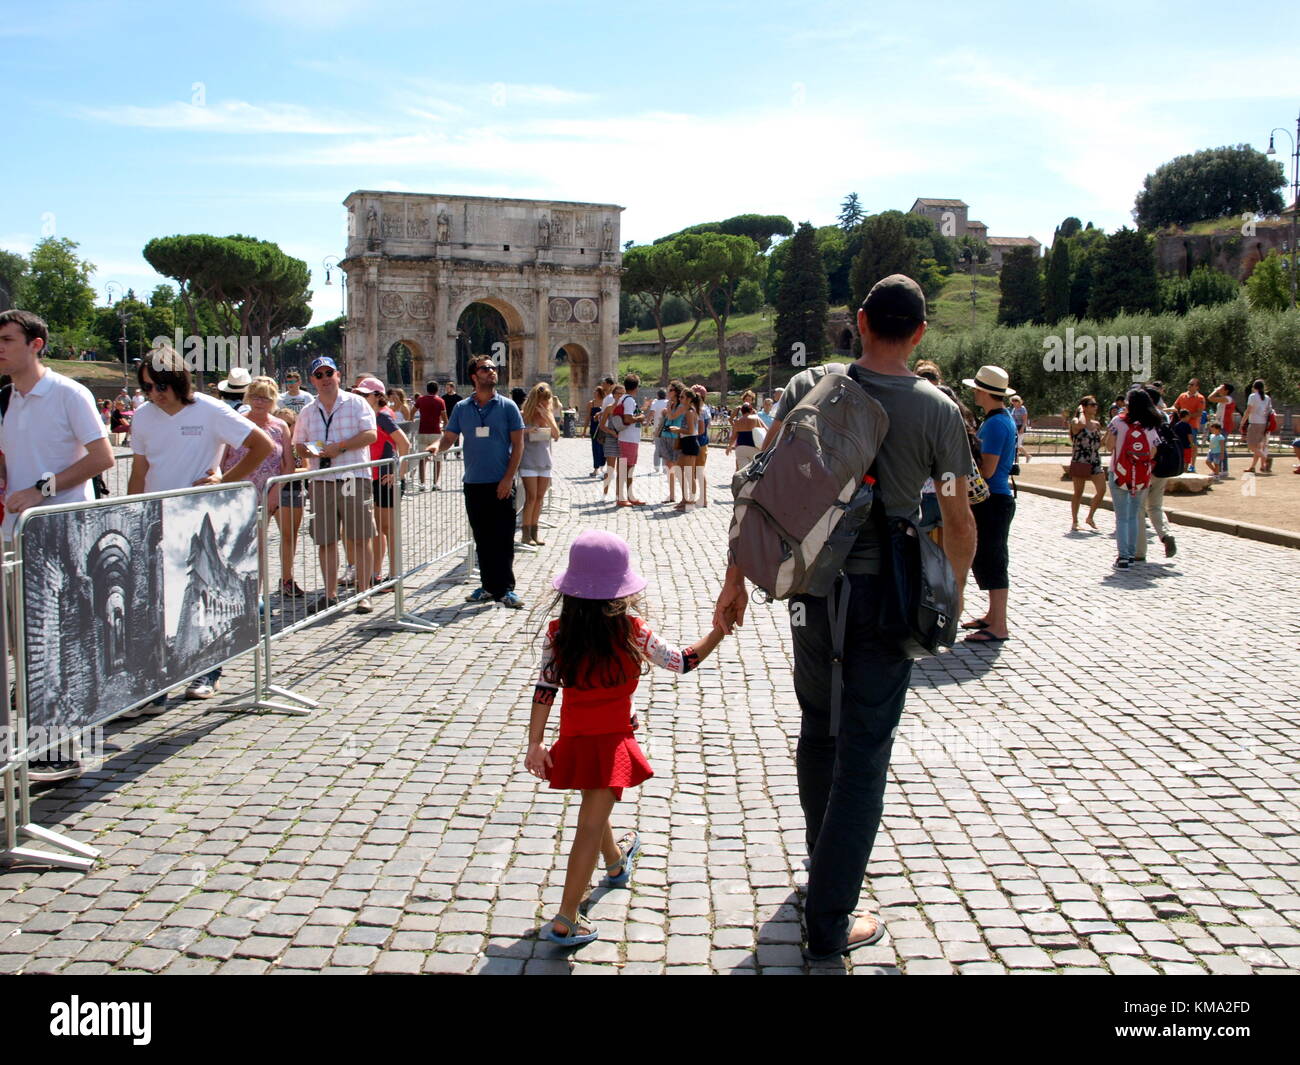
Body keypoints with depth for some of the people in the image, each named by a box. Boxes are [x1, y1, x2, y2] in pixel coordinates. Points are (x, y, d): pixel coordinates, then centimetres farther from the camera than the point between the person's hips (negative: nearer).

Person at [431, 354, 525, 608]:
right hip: (474, 483, 3)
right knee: (482, 539, 9)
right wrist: (437, 446, -15)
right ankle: (489, 586, 18)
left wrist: (508, 478, -10)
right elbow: (449, 437, 8)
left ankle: (505, 589, 3)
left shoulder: (507, 406, 0)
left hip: (501, 485, -3)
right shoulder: (462, 408, 8)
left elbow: (518, 444, -2)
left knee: (503, 539, -3)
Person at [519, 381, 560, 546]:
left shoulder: (549, 414, 9)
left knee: (540, 498, 6)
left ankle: (534, 533, 13)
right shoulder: (523, 415, -3)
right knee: (531, 497, -9)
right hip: (528, 461, -5)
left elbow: (556, 436, -1)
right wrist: (526, 431, -19)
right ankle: (526, 534, -3)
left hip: (544, 461, 5)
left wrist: (547, 417, -12)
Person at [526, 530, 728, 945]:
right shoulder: (632, 632, -14)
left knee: (594, 806, 28)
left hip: (574, 740, 5)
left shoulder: (557, 632, -7)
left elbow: (544, 688, -7)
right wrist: (718, 631, 6)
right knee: (591, 825, 0)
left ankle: (617, 863, 56)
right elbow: (681, 662, -5)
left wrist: (535, 743, -3)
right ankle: (565, 922, 1)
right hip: (610, 741, -5)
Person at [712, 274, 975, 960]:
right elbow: (959, 524, -2)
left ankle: (822, 858, 43)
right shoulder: (936, 410, -8)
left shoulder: (810, 387, -3)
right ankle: (829, 922, 10)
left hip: (812, 585, 3)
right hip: (888, 594, -3)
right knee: (864, 752, 5)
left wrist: (736, 579, 1)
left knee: (817, 728, 22)